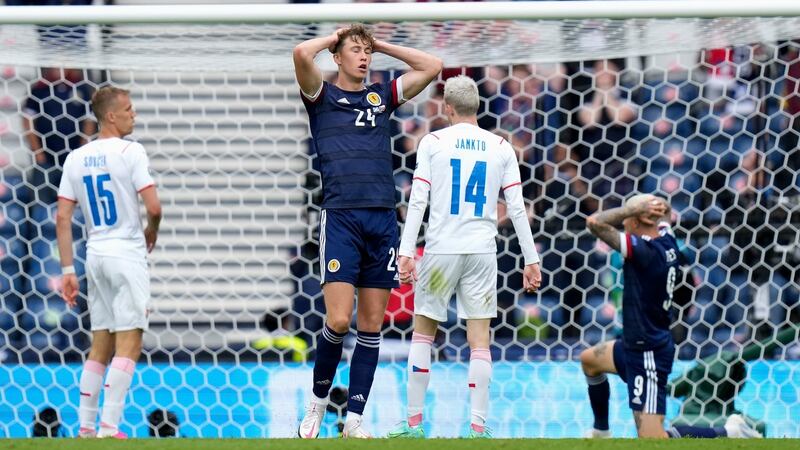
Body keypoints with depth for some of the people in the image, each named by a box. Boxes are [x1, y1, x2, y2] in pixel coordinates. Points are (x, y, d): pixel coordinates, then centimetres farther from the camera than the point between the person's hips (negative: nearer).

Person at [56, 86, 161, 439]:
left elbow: (63, 218, 5)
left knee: (100, 345, 14)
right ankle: (108, 428, -11)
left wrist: (67, 271, 8)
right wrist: (151, 233, 7)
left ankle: (86, 427, 13)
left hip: (95, 254, 6)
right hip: (127, 252, -6)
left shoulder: (76, 158, 7)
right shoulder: (130, 152, -10)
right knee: (128, 345, -4)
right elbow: (154, 207, -16)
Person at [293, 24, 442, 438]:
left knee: (372, 325, 2)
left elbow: (432, 67, 17)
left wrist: (381, 45, 17)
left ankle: (353, 420, 6)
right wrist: (336, 37, 6)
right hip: (340, 217, -4)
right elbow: (302, 54, -13)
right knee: (338, 320, -13)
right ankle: (318, 401, 9)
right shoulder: (322, 97, 6)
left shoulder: (382, 96, 18)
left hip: (383, 218, 4)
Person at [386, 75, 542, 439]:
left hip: (441, 248, -1)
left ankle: (414, 423, 9)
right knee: (479, 340, 2)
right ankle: (478, 428, -3)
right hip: (482, 252, 1)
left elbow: (417, 201, -6)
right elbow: (517, 208, 3)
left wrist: (406, 252, -7)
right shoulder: (500, 148, 6)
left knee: (422, 331, 11)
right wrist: (531, 261, 5)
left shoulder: (433, 143, 1)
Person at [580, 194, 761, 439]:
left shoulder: (644, 250, -25)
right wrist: (655, 205, 1)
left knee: (652, 439, -13)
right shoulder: (667, 241, 0)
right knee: (589, 360, 32)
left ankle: (729, 433, -9)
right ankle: (601, 434, 41)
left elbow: (595, 222, -29)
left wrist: (637, 208, -22)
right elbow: (665, 213, 24)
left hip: (648, 354, -10)